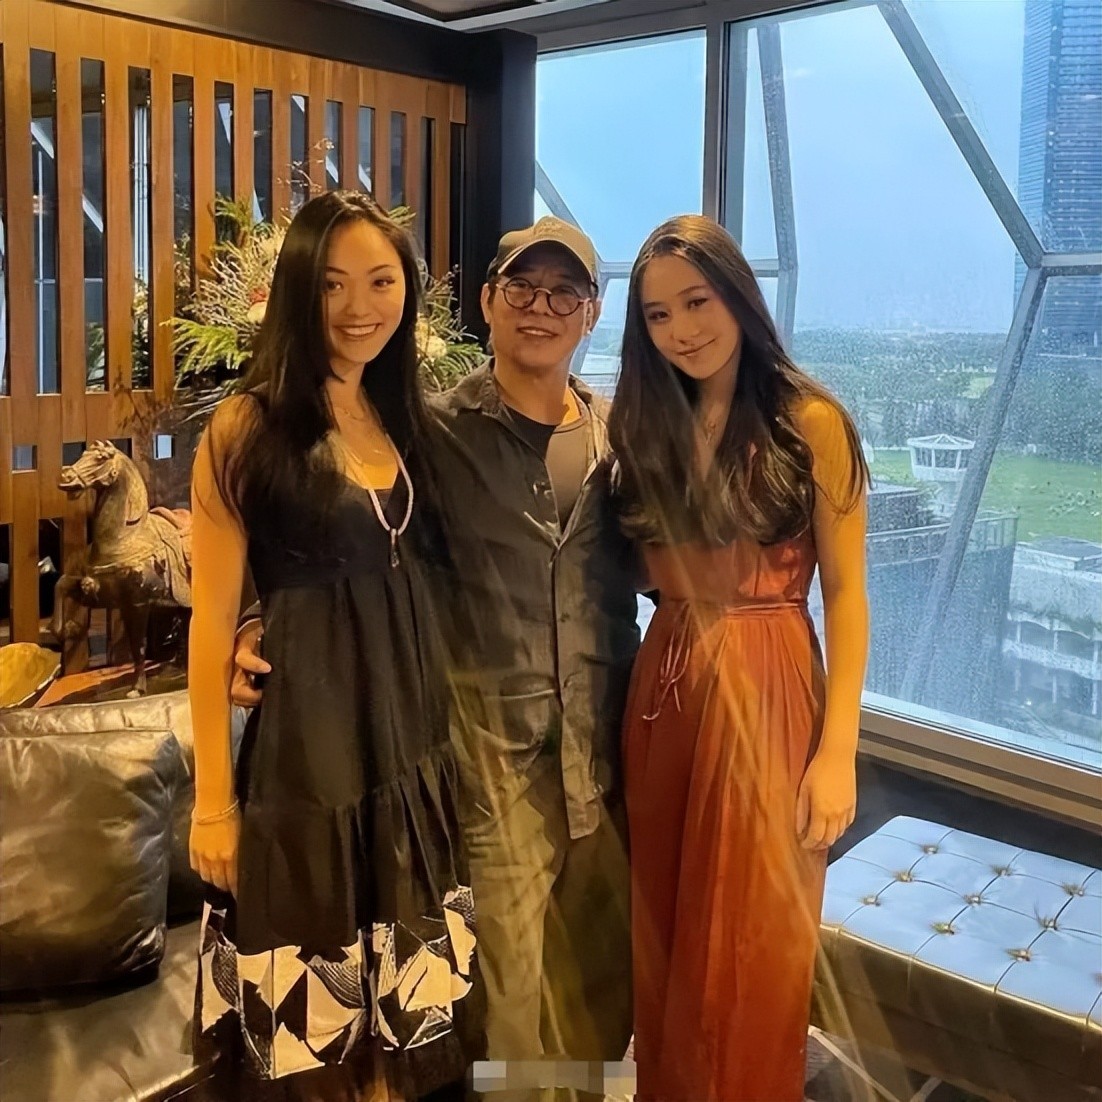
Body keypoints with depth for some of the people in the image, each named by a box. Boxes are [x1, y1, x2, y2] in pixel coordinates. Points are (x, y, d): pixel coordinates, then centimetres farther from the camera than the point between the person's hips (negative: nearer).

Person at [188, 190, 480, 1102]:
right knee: (313, 1027, 11)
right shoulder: (248, 427, -11)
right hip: (307, 740, -5)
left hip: (414, 740, 6)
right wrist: (214, 798, -10)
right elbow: (213, 622, -11)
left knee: (407, 1013, 19)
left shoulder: (407, 420, 7)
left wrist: (438, 728, 9)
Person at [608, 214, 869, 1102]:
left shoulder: (809, 422, -7)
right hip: (664, 694, 5)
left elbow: (846, 594, -9)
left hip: (766, 694, -5)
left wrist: (838, 750, -13)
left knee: (749, 944, 8)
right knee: (665, 933, 17)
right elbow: (651, 573, 9)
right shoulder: (648, 427, 8)